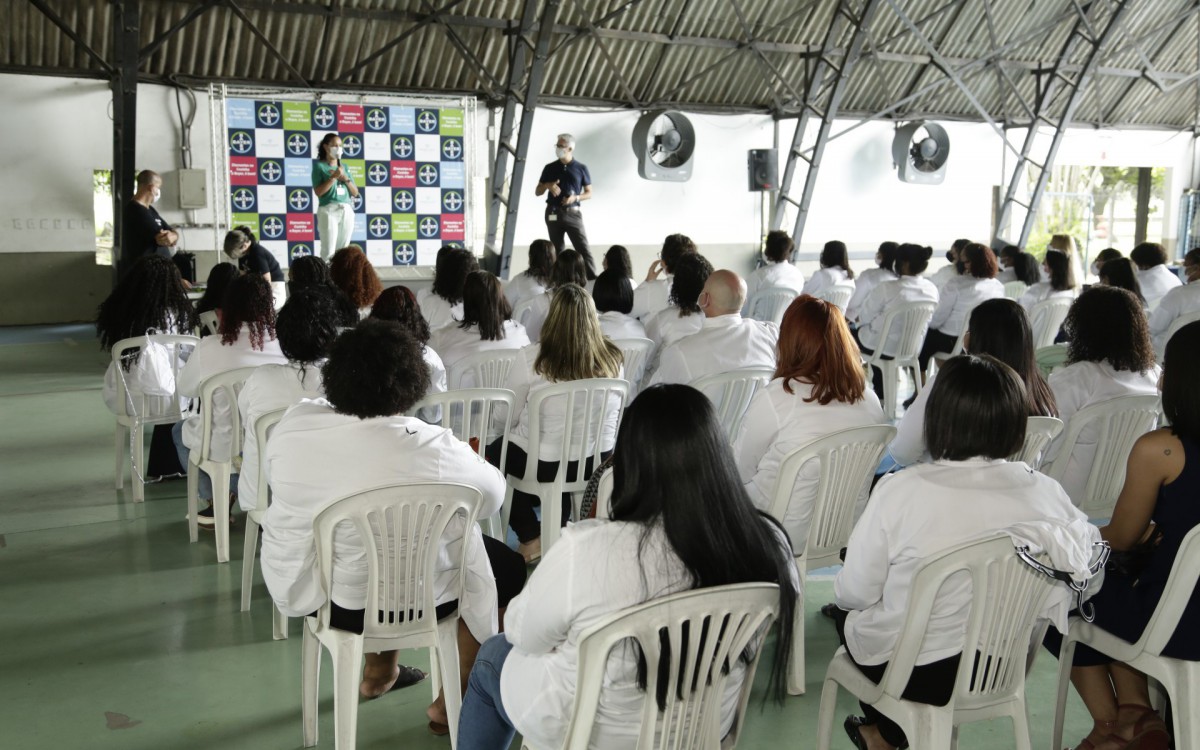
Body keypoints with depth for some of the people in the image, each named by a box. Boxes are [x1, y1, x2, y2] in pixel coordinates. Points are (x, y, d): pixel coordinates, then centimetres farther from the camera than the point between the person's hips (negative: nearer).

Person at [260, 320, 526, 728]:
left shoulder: (291, 428, -14)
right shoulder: (433, 449, -26)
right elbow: (492, 495, -7)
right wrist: (466, 459, 13)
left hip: (309, 591, 5)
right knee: (507, 565, 20)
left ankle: (379, 670, 43)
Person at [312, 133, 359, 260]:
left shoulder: (344, 167, 14)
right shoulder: (319, 166, 0)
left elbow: (355, 193, 12)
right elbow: (318, 192, -12)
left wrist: (346, 179, -4)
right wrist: (333, 177, -15)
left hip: (347, 210, 5)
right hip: (328, 211, -5)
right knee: (328, 251, -10)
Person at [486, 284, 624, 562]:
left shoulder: (532, 357, -19)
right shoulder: (613, 359, -7)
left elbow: (507, 417, -7)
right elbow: (615, 416, 8)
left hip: (544, 465, -4)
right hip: (598, 463, 5)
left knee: (494, 451, 26)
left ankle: (531, 538, 25)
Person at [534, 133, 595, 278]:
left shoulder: (581, 168, 4)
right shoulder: (549, 168, 8)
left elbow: (589, 193, 7)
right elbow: (538, 191, 12)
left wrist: (576, 198, -13)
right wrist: (548, 185, -10)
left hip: (573, 214, -2)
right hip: (553, 214, 2)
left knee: (583, 249, -9)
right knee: (557, 251, 5)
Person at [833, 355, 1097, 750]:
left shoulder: (899, 492, -26)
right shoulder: (1045, 492, -15)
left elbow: (854, 592, -17)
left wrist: (846, 595, 7)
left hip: (915, 675, -4)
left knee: (846, 607, 28)